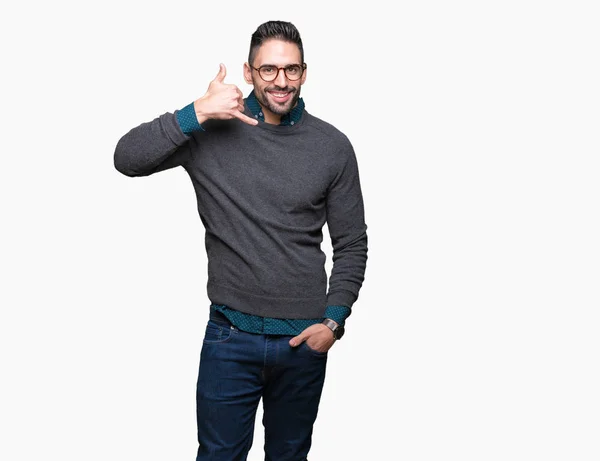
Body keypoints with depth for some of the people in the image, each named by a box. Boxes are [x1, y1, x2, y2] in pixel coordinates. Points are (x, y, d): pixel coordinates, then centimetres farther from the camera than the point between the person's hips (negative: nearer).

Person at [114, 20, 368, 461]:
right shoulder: (213, 131, -5)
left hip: (305, 340, 2)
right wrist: (198, 113, -23)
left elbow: (351, 245, 3)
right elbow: (127, 158, -15)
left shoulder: (333, 146, -2)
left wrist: (334, 320, -6)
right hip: (230, 337, -1)